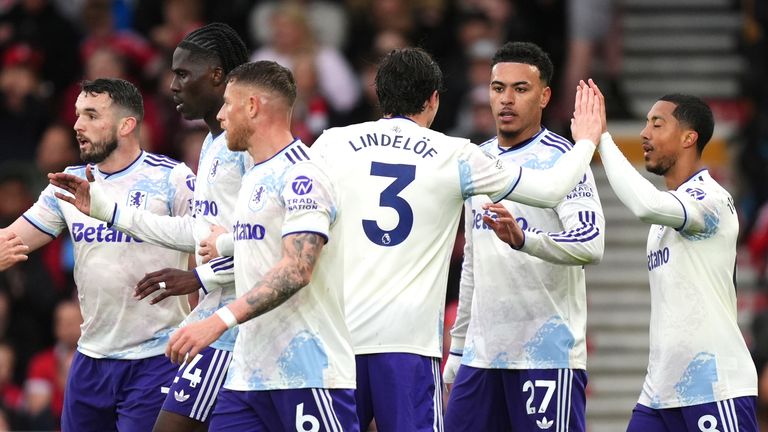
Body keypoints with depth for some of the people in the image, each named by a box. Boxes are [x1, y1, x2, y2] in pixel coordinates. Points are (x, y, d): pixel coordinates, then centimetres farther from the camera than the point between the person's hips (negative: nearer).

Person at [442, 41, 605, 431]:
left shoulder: (560, 158, -7)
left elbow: (591, 244, -22)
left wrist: (523, 238, -38)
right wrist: (457, 348, 21)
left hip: (548, 355, -7)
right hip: (482, 353, 7)